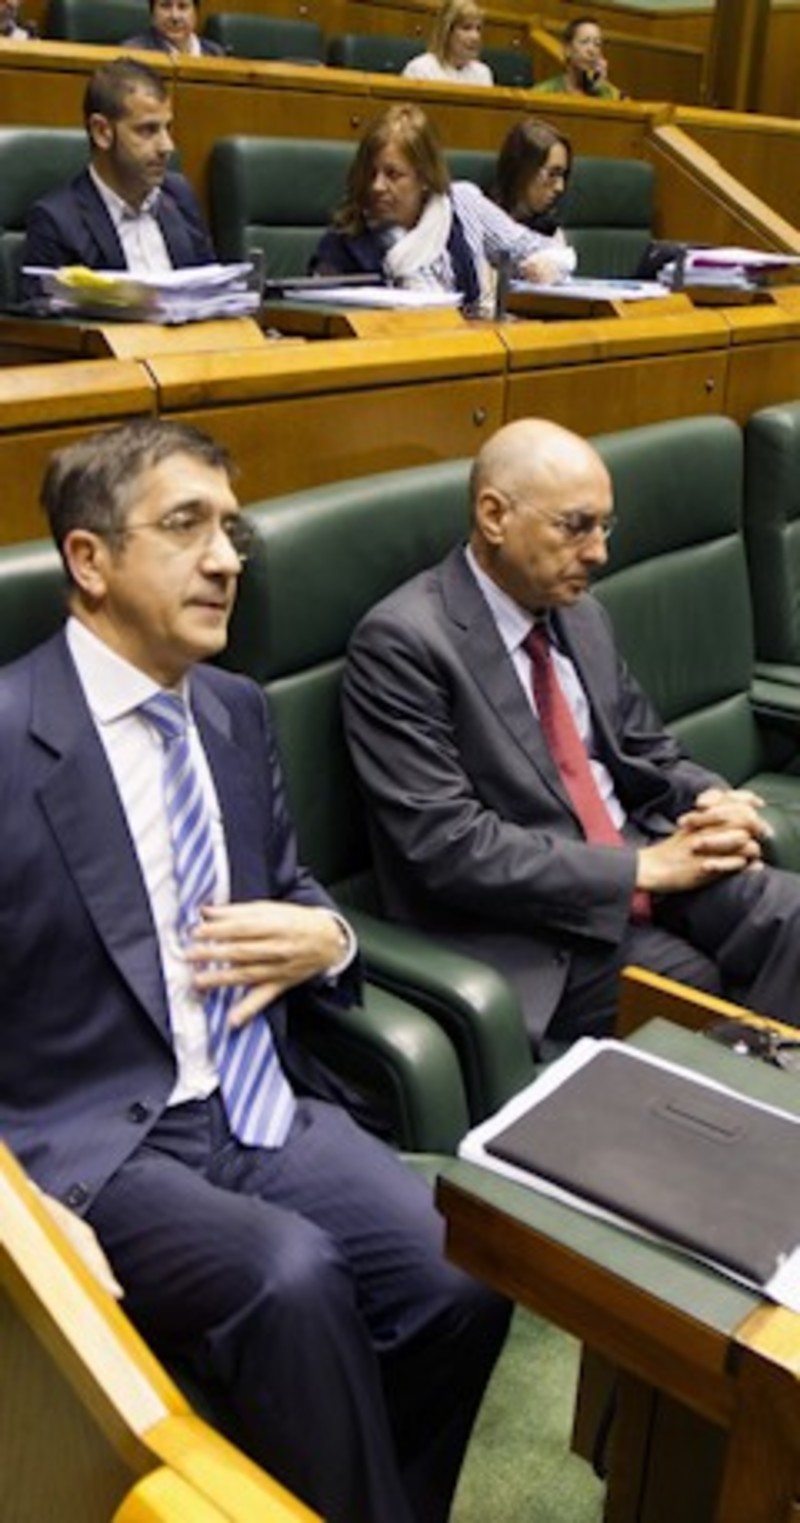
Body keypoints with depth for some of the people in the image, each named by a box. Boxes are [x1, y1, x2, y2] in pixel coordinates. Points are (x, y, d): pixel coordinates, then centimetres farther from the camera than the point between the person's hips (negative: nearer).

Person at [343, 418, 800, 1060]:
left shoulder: (582, 615, 10)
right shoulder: (402, 642, -14)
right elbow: (444, 842, -20)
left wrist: (715, 804, -6)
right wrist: (641, 869, -18)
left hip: (647, 864, 7)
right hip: (528, 929, -6)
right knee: (713, 1000, -24)